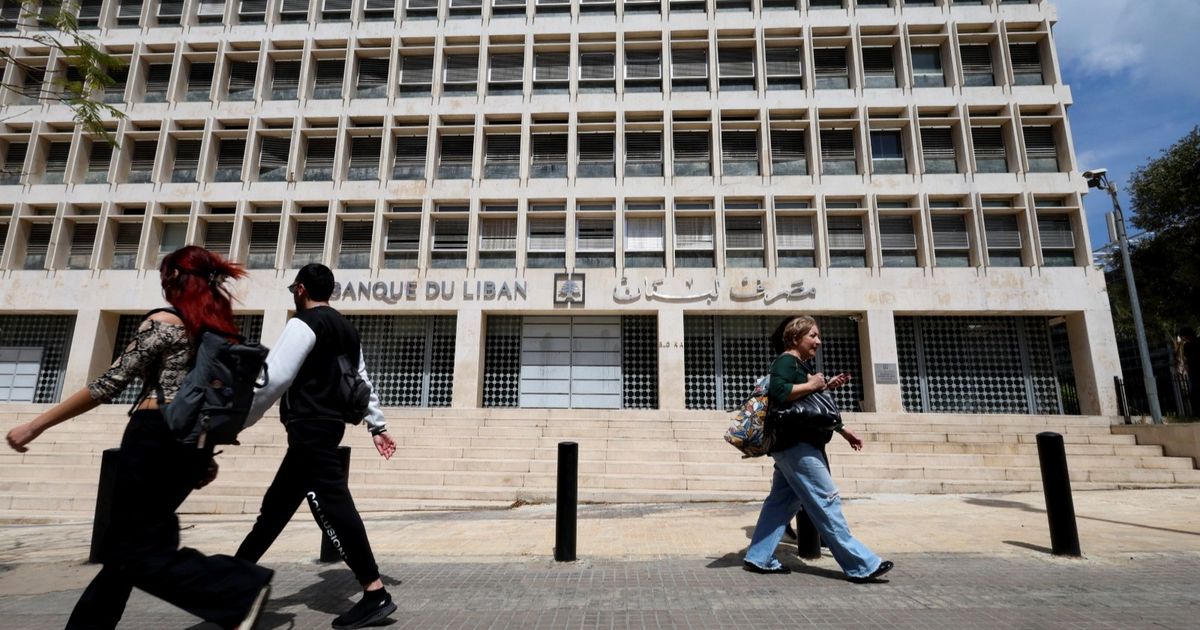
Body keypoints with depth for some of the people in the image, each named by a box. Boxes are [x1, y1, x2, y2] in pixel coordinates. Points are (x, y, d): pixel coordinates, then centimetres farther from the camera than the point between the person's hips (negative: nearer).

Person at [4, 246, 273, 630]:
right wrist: (206, 455, 19)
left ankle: (242, 590, -12)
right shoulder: (220, 331, 13)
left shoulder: (163, 322, -7)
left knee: (137, 550, -2)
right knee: (124, 543, 19)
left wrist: (35, 425, -1)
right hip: (192, 442, 8)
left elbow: (109, 384, -9)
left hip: (157, 437, -8)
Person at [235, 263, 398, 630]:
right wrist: (377, 426, 21)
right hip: (326, 426, 10)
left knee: (332, 506, -11)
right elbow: (363, 380, 19)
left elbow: (273, 378, -15)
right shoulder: (346, 329, 18)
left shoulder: (304, 323, -8)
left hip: (309, 429, -10)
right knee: (277, 503, 20)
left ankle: (375, 595, -10)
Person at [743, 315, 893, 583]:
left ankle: (758, 559, 14)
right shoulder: (786, 361, -10)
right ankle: (862, 565, 2)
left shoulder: (801, 365, 21)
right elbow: (777, 392, -29)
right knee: (827, 502, -5)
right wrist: (811, 385, -19)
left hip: (793, 447, 10)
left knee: (781, 502, 10)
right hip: (797, 446, -10)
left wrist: (842, 430, 22)